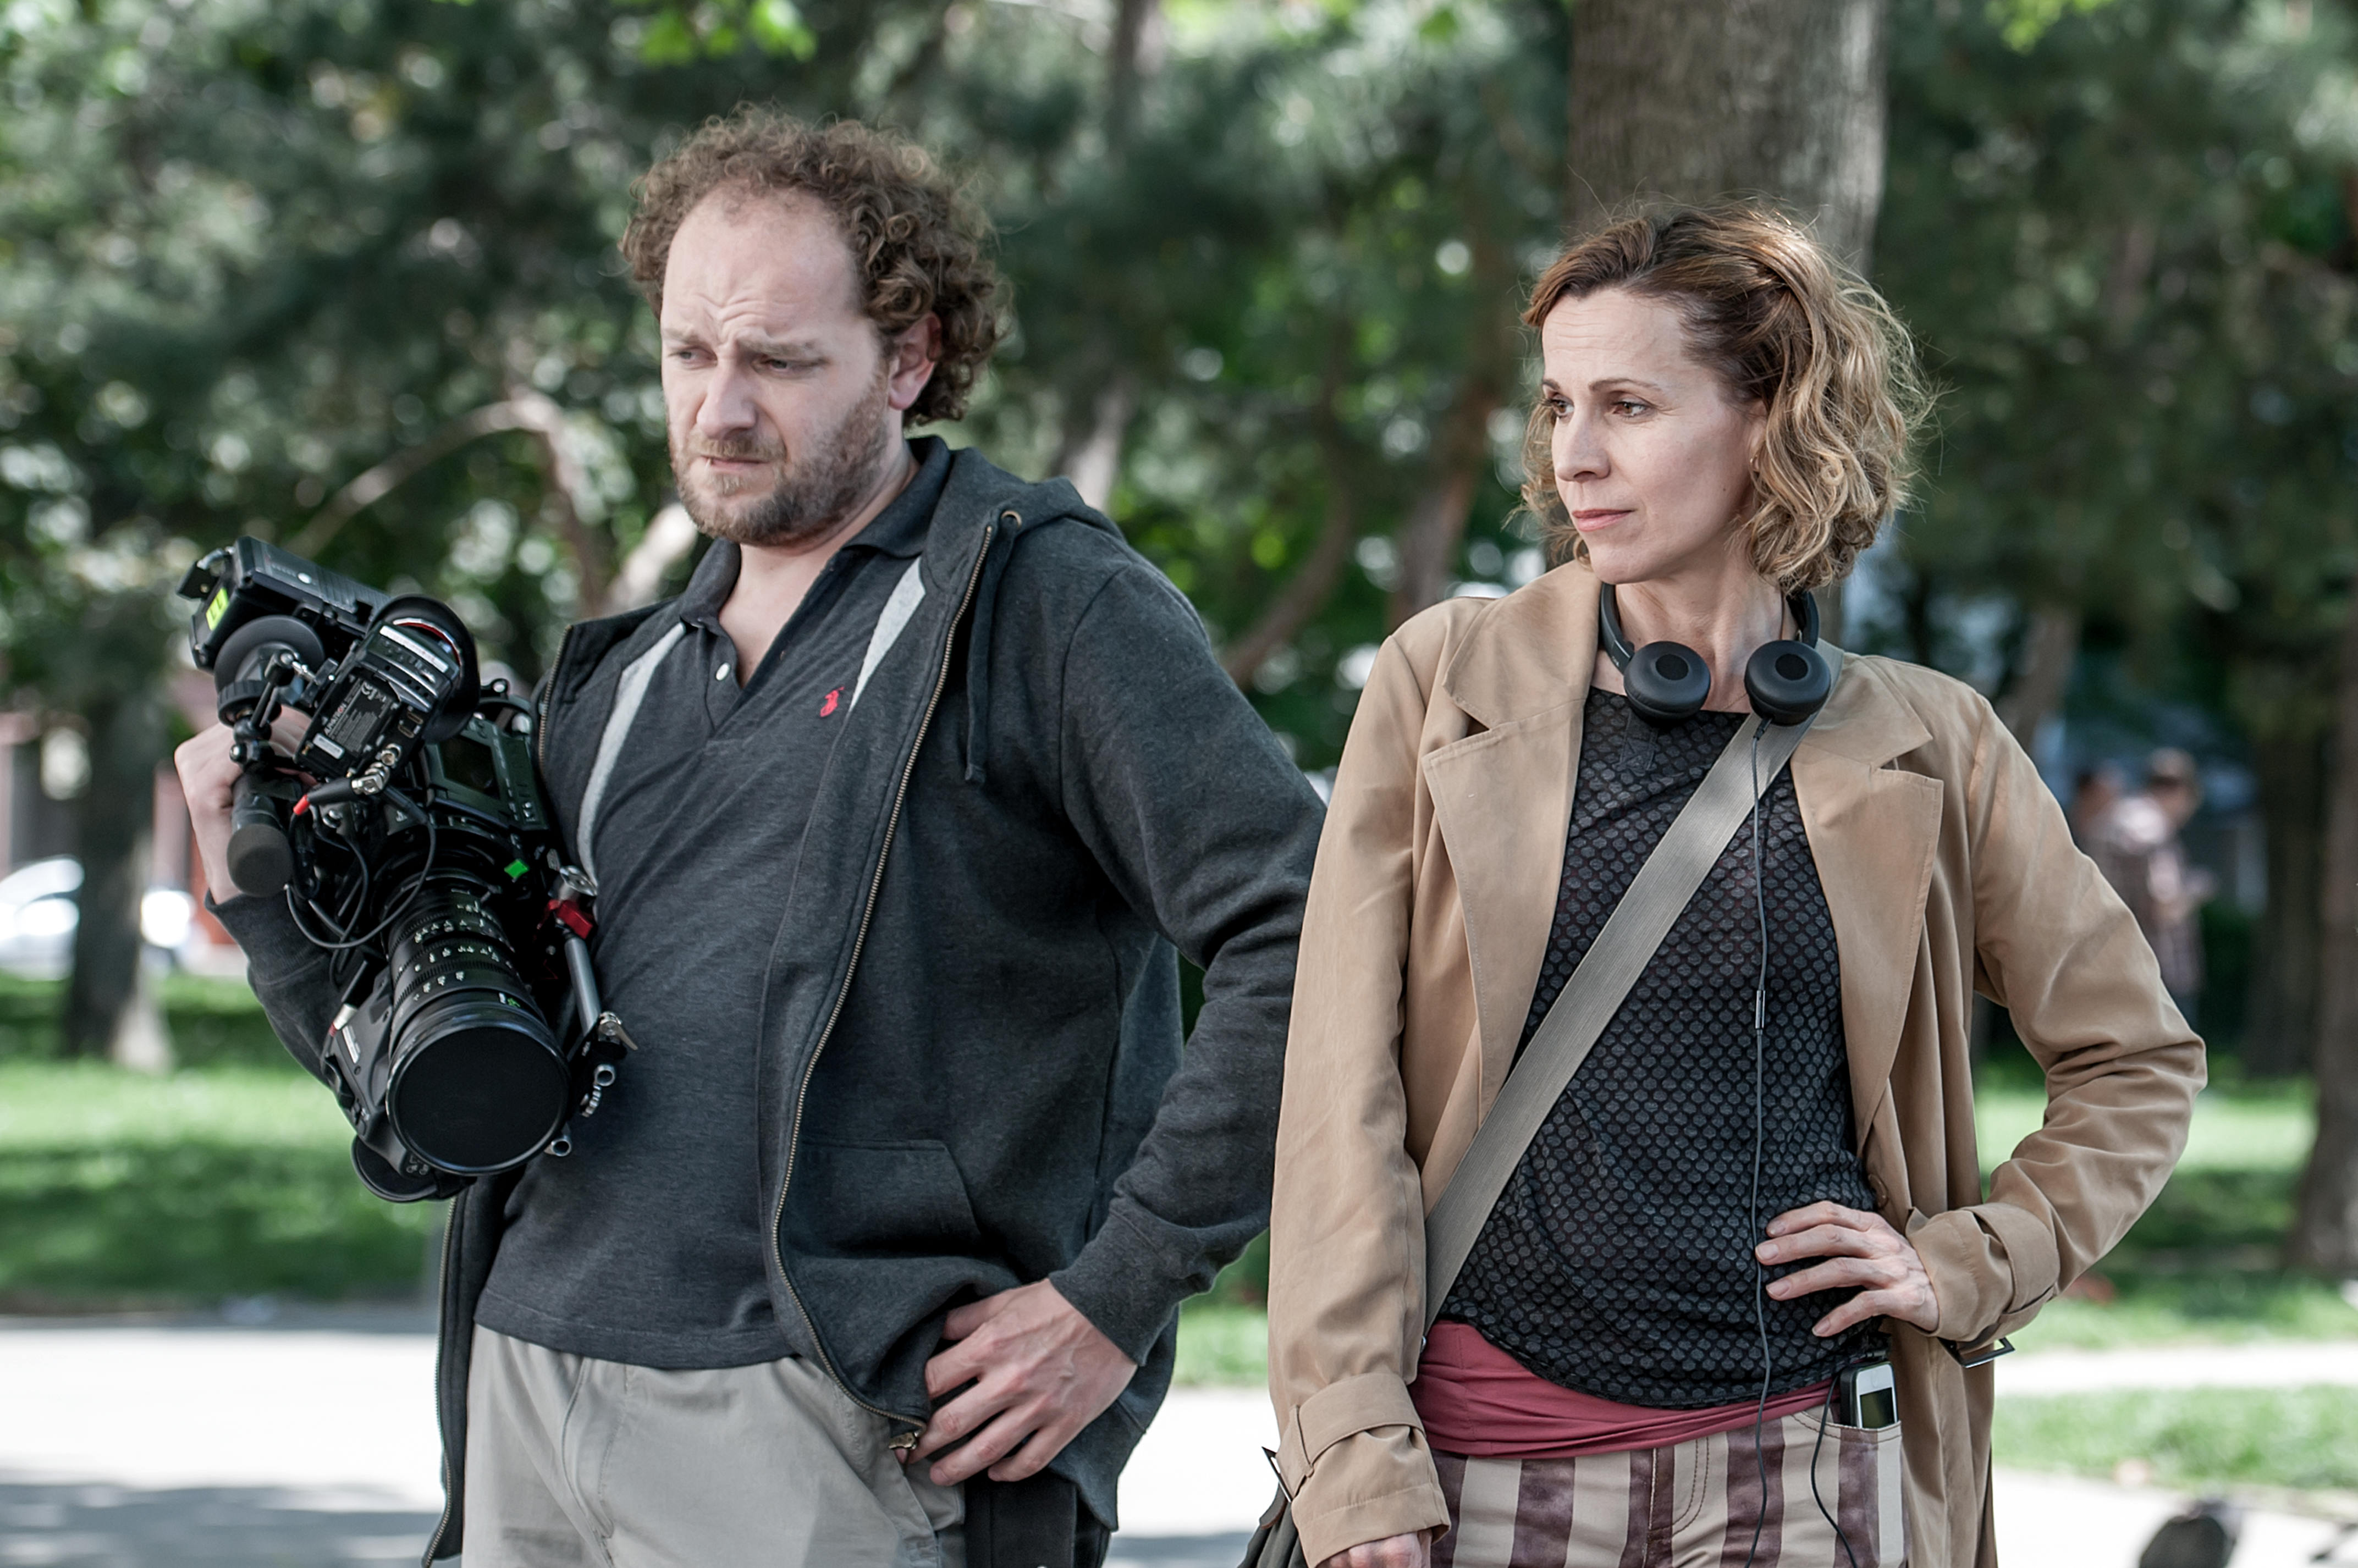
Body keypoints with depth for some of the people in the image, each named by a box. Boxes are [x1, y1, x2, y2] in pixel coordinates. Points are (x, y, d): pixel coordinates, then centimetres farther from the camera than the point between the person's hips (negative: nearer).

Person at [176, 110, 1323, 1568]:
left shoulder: (1041, 599, -2)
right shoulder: (629, 681, 19)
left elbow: (1308, 942, -13)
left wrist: (1115, 1298, -14)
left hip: (827, 1436, -6)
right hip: (531, 1394, 7)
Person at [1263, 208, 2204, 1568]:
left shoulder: (1922, 751, 4)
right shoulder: (1447, 685, 3)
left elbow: (2140, 1062, 17)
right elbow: (1344, 1098, 0)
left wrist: (1969, 1267, 3)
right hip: (1488, 1450, 0)